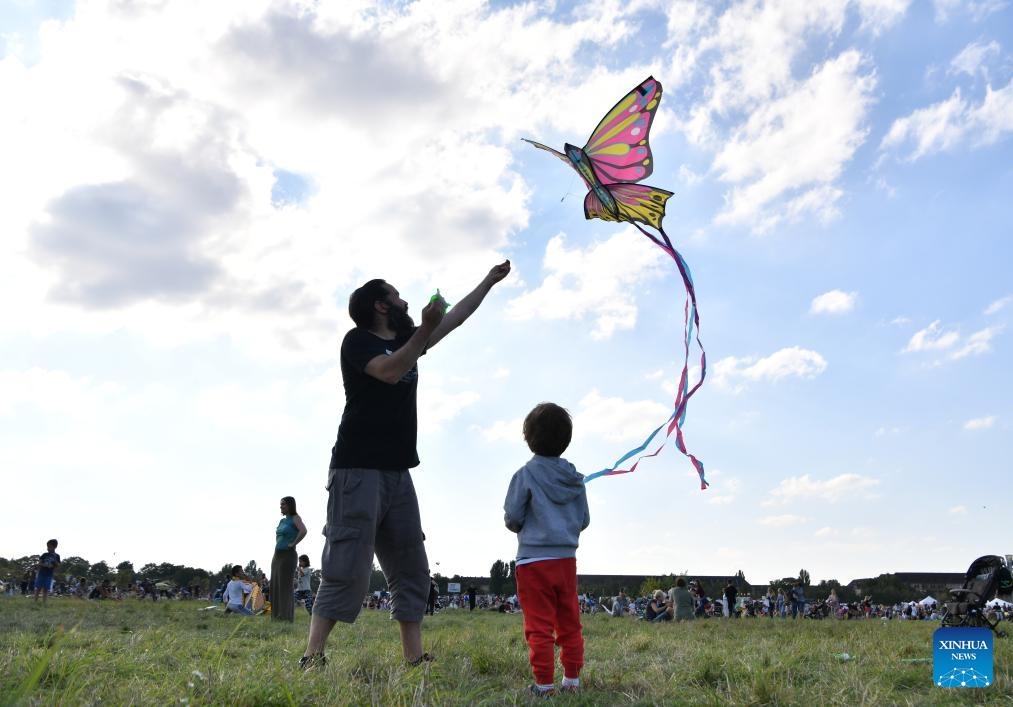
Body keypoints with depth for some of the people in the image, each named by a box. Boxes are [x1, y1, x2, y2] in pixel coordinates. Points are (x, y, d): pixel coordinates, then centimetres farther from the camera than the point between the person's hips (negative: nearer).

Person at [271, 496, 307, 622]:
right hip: (277, 556, 8)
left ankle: (286, 616, -7)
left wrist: (293, 544, -18)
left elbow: (303, 531, -26)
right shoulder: (282, 520, 17)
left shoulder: (295, 518, -6)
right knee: (275, 586, 7)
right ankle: (277, 616, 12)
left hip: (288, 555, -8)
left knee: (285, 586, -8)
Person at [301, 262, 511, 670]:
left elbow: (456, 317, 27)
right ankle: (312, 660, -9)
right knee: (346, 570, -13)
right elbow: (389, 371, -22)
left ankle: (414, 659, 7)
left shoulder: (405, 339, 18)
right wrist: (424, 330, -24)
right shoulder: (358, 340, -3)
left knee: (411, 570, 5)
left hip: (397, 472, 8)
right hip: (358, 470, -8)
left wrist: (490, 281, 31)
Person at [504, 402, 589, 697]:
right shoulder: (575, 478, 6)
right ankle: (572, 678, 17)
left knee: (539, 626, -1)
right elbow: (584, 520, 9)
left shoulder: (526, 474, -9)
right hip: (567, 559, 5)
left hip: (534, 559, -5)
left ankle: (544, 683, 0)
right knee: (569, 624, 12)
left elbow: (511, 518, -7)